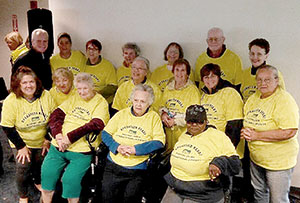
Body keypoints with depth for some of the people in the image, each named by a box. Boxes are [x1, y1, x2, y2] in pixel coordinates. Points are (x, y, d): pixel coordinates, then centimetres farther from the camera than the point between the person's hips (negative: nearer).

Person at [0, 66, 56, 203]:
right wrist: (21, 146, -14)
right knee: (23, 167, -12)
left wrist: (48, 139, -4)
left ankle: (38, 182, 45)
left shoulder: (46, 96, -13)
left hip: (41, 141, 3)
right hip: (21, 142, -2)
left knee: (41, 164, 10)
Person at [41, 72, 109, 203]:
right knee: (46, 172, -6)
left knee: (70, 179, -18)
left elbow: (95, 125, -15)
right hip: (59, 147, 5)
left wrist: (70, 137, -18)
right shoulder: (74, 98, 17)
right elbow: (56, 115, 9)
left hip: (81, 150, -4)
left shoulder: (101, 102, 0)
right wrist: (58, 135, -9)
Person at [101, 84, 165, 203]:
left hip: (137, 168, -2)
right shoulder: (121, 114, 12)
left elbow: (159, 142, -5)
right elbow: (105, 134, 10)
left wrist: (135, 149, -14)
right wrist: (117, 147, -9)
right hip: (114, 164, 2)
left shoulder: (154, 117, 4)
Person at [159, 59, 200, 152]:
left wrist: (176, 121, -14)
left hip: (183, 131, -5)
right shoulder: (168, 88, 12)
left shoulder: (193, 90, -6)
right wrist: (163, 114, -2)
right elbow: (162, 105, 20)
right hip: (168, 130, 5)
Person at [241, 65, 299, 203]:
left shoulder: (285, 100, -19)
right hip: (255, 158, 7)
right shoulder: (253, 98, 5)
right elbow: (245, 120, 16)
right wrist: (245, 132, -8)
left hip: (278, 162, -7)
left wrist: (257, 135, -25)